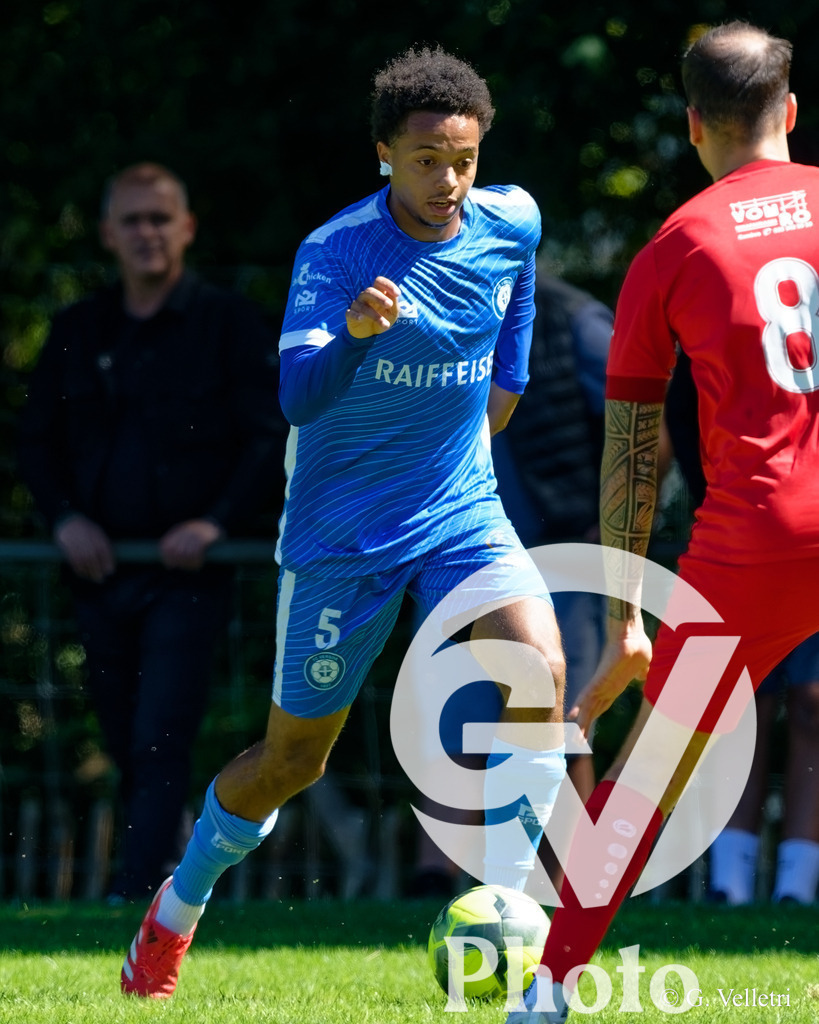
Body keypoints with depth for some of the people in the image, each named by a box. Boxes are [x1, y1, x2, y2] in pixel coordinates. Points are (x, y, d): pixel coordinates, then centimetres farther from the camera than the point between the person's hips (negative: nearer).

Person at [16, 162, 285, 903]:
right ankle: (168, 870, 26)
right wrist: (65, 517, -3)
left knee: (160, 748, -13)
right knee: (127, 750, 11)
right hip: (101, 567, 5)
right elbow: (37, 439, 15)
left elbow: (273, 438, -4)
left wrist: (217, 522, -16)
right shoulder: (78, 331, 12)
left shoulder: (229, 325, 0)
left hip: (187, 571, -5)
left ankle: (132, 897, -17)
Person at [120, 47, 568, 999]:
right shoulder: (333, 252, -19)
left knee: (539, 667, -25)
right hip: (342, 535, -3)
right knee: (293, 758, 7)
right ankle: (179, 905, 34)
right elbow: (298, 395, -32)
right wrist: (351, 333, -50)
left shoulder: (511, 223, -5)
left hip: (462, 514, 3)